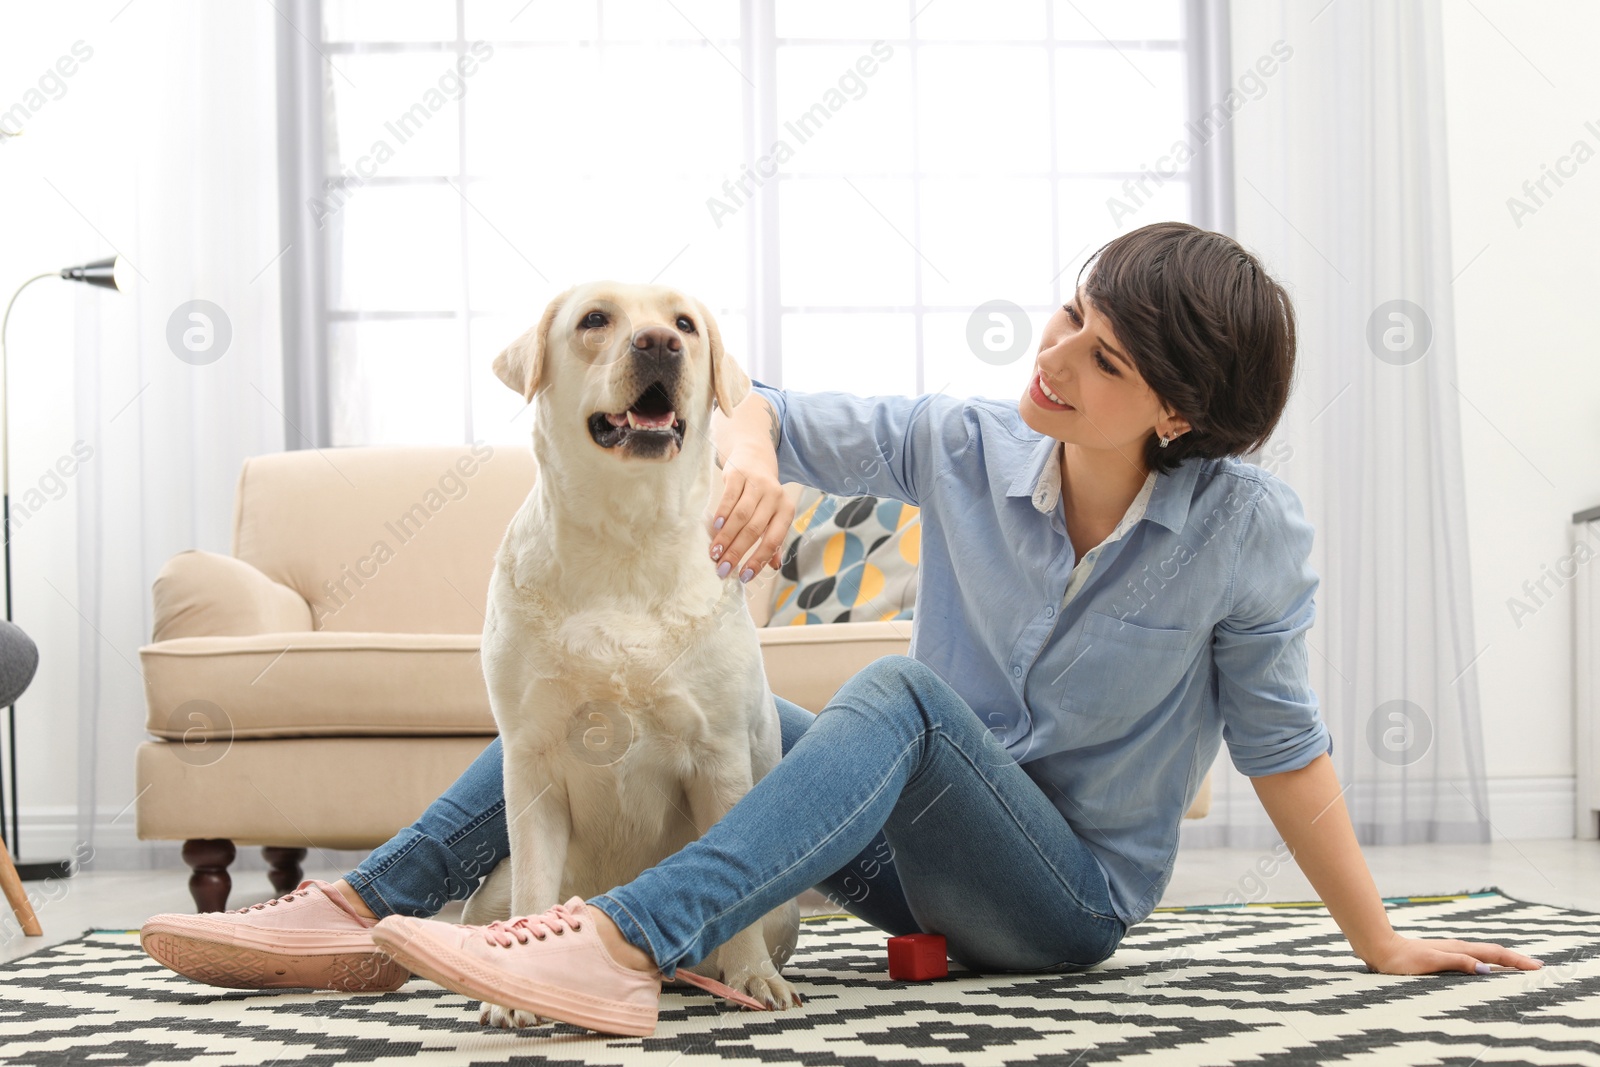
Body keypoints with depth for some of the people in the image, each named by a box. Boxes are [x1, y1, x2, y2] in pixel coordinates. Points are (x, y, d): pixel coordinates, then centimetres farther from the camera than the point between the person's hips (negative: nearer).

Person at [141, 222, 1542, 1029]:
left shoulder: (1244, 529, -15)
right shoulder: (966, 447, -6)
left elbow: (1280, 738, -5)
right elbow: (758, 407, -2)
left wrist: (1382, 942, -1)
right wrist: (748, 455, -26)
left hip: (1072, 895, -5)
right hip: (918, 854, 5)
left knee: (900, 691, -34)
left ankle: (631, 943, -51)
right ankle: (374, 908, -12)